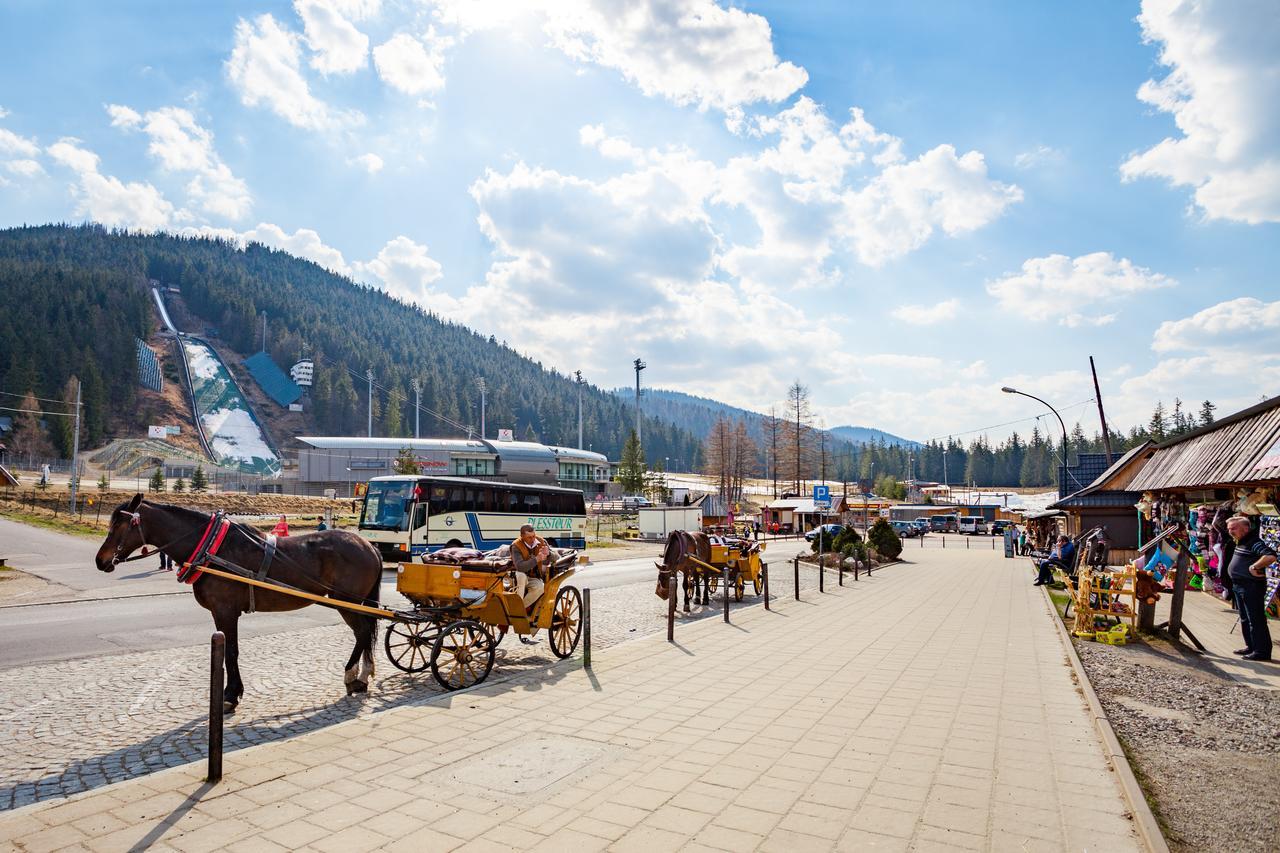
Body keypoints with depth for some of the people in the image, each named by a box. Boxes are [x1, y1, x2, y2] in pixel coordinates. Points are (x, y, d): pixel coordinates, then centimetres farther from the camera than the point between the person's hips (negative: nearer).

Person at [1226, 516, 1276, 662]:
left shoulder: (1254, 542, -18)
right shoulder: (1240, 542, 12)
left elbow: (1270, 556, -32)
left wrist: (1254, 567, -24)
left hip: (1252, 587, -10)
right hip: (1239, 586, 10)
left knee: (1256, 620, -4)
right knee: (1245, 619, 17)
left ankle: (1262, 651, 2)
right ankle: (1251, 647, 27)